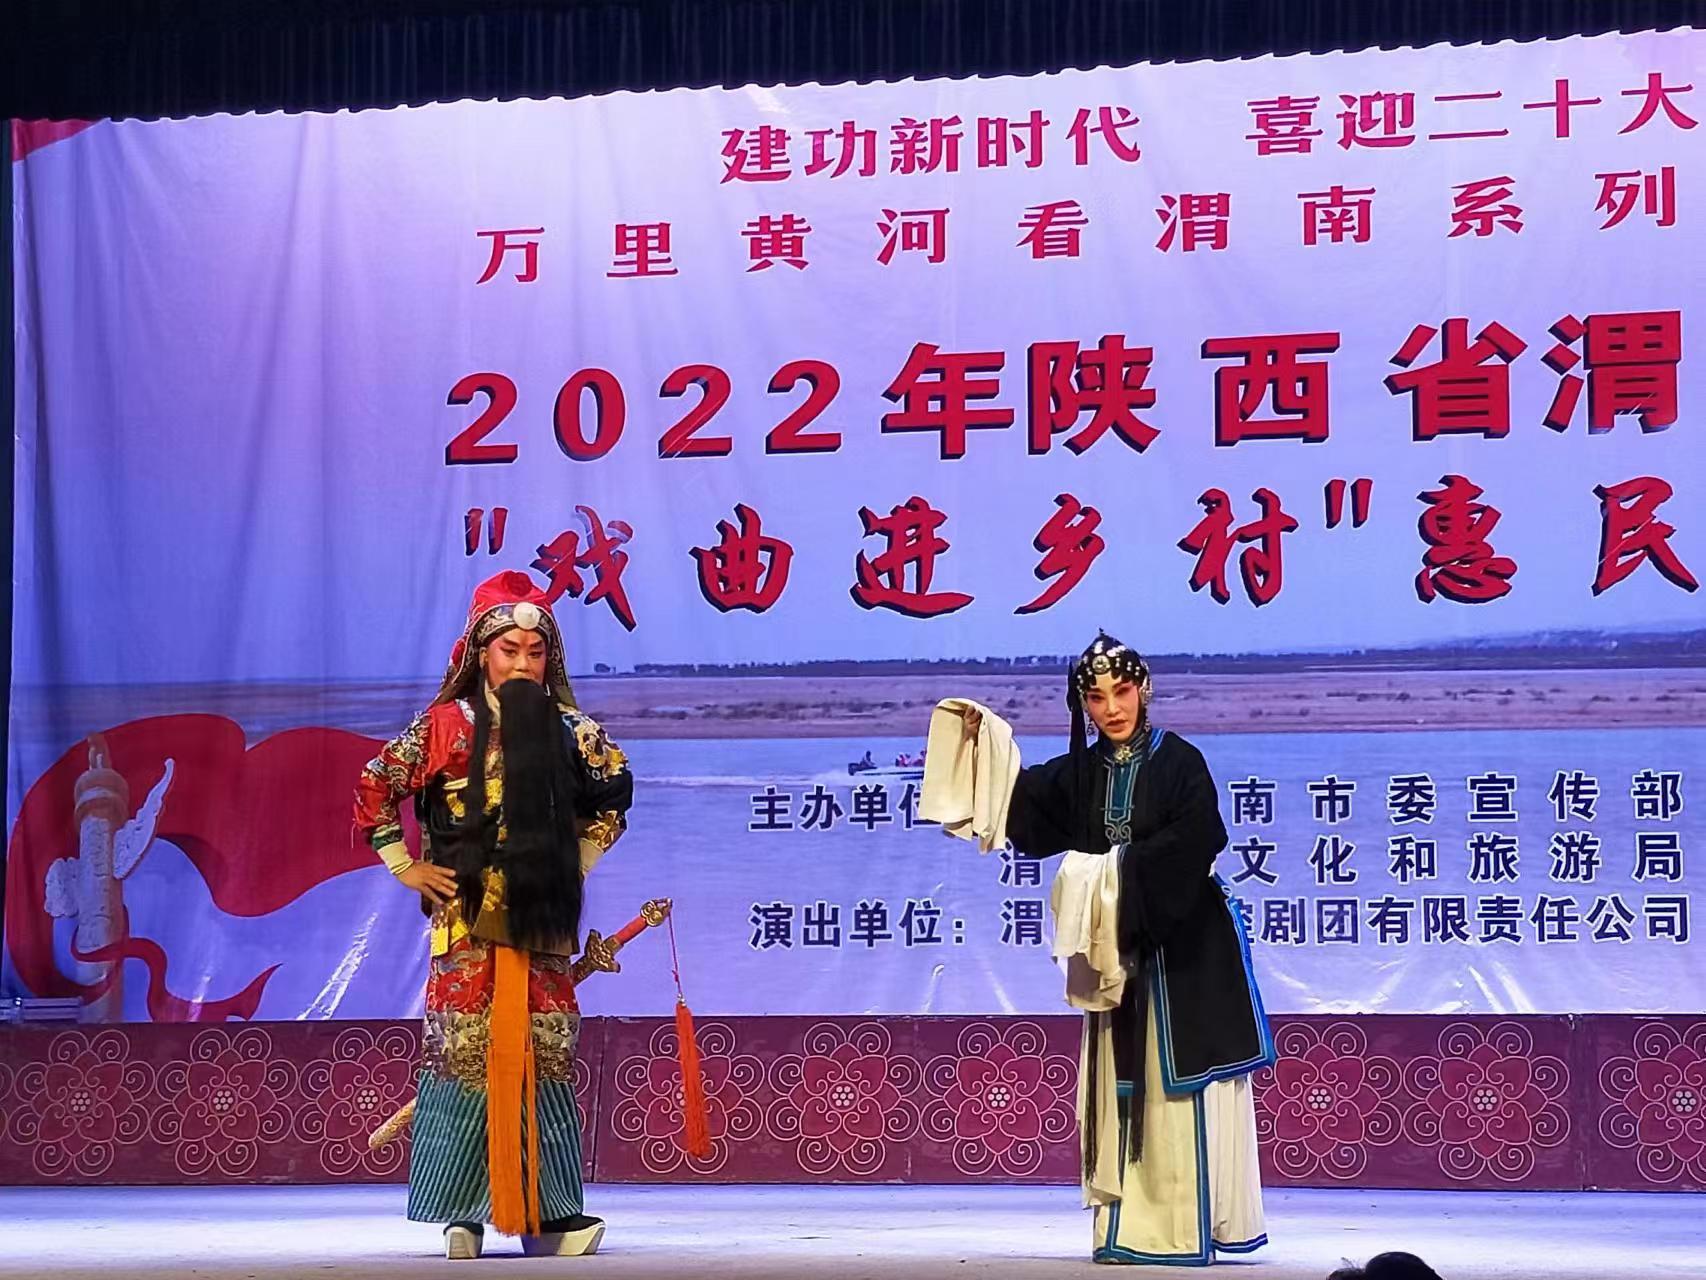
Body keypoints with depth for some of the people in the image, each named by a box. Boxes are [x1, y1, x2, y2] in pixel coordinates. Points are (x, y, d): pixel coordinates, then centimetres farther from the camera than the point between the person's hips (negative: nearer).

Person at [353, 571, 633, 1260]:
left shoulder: (568, 729, 8)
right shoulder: (447, 724, 0)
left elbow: (612, 795, 21)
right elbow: (375, 789, 2)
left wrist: (578, 862, 12)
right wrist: (406, 868, 1)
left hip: (542, 919, 3)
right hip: (467, 918, -2)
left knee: (543, 1055, 1)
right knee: (466, 1053, -4)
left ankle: (544, 1212, 3)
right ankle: (462, 1213, -1)